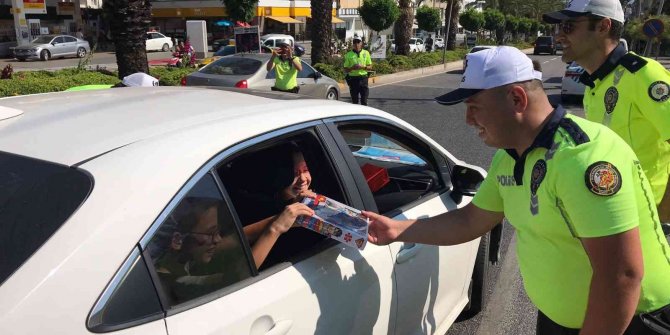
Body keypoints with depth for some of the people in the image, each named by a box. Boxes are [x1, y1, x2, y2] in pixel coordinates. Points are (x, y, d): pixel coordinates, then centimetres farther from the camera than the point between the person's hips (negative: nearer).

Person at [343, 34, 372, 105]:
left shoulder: (366, 53, 6)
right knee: (354, 101, 5)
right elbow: (345, 70, 5)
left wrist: (363, 67, -11)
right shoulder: (349, 55, 3)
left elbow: (370, 67, 9)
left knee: (364, 100, -1)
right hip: (353, 79, 0)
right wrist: (352, 68, -15)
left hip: (363, 78, 0)